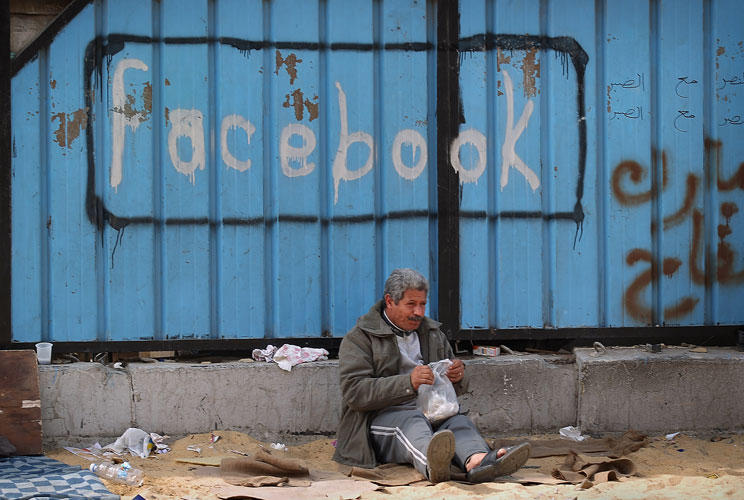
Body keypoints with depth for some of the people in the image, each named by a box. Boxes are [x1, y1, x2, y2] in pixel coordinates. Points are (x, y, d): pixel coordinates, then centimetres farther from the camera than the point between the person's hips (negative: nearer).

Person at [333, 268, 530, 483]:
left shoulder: (433, 334, 22)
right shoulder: (359, 338, 2)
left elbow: (458, 389, 26)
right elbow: (355, 392, -13)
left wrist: (459, 377, -2)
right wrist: (408, 383, -25)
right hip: (380, 418, -5)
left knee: (457, 419, -29)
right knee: (412, 419, -38)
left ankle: (477, 462, -64)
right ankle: (433, 464, -74)